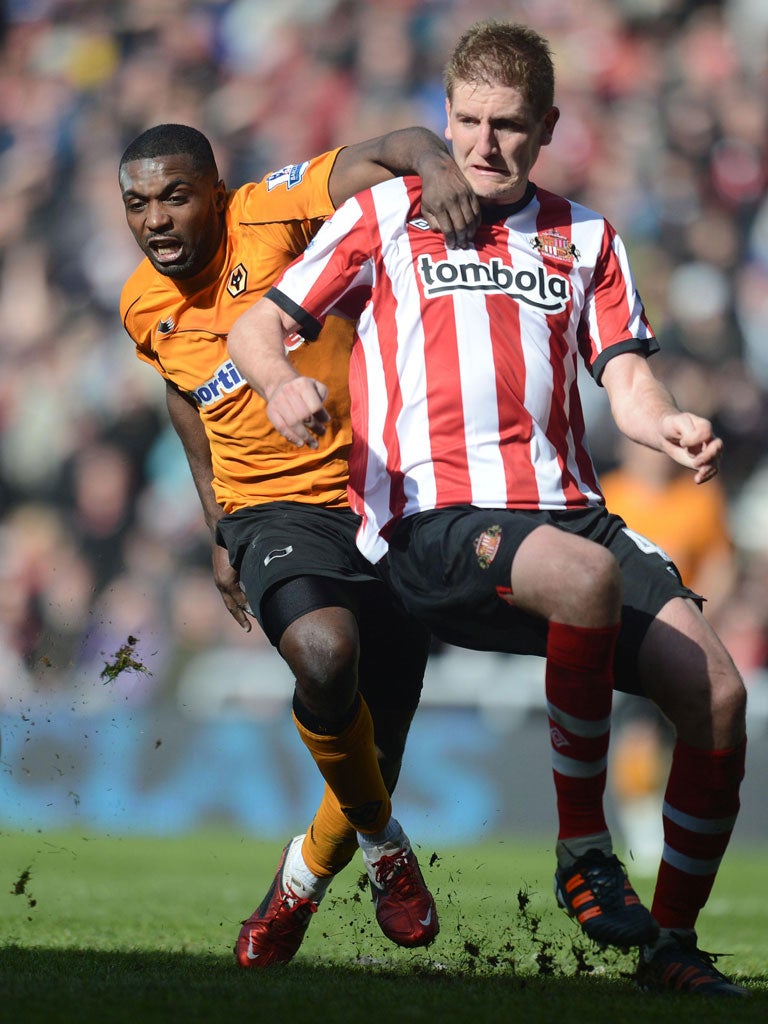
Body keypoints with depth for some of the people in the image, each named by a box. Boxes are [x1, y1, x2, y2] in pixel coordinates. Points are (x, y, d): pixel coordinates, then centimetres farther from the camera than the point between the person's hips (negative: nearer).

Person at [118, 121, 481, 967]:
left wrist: (435, 167, -44)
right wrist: (217, 530, 22)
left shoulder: (269, 214, -12)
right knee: (324, 654, -32)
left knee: (377, 746, 3)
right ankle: (380, 840, -6)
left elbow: (391, 153, -20)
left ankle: (310, 868, 35)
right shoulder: (142, 306, 4)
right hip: (273, 511, 1)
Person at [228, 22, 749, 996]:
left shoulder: (584, 237, 22)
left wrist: (669, 425, -12)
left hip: (563, 506, 4)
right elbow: (255, 328, 11)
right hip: (429, 521, -4)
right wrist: (281, 381, -13)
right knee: (590, 576, -37)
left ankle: (673, 943, 0)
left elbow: (625, 377, 12)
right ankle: (581, 847, -22)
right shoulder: (384, 215, 14)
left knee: (716, 691, -15)